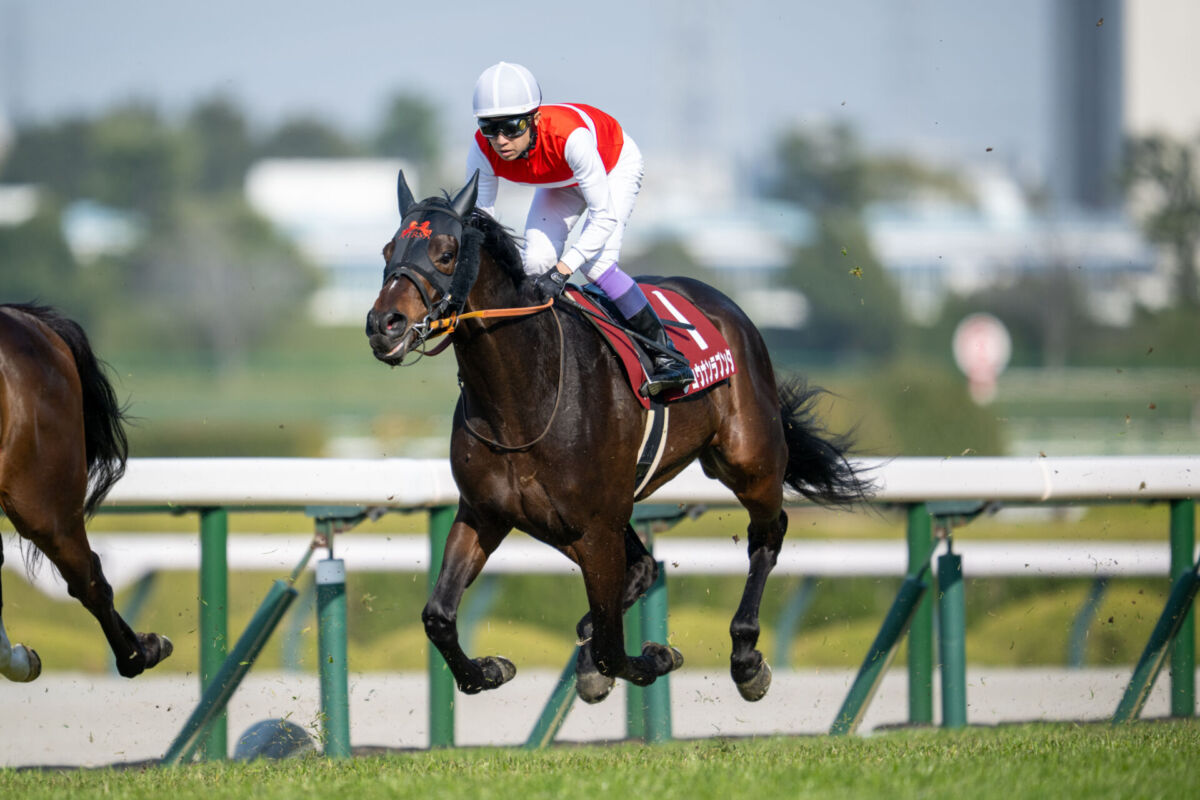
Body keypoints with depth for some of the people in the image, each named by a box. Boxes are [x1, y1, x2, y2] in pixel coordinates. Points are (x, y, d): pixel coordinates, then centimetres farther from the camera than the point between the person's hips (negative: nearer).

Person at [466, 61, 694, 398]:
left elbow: (604, 217, -40)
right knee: (536, 262, -14)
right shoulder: (483, 150, -31)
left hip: (615, 165, -5)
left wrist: (562, 270, -49)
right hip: (562, 181, 5)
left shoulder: (568, 135, -45)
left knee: (594, 261, -23)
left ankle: (665, 353, -10)